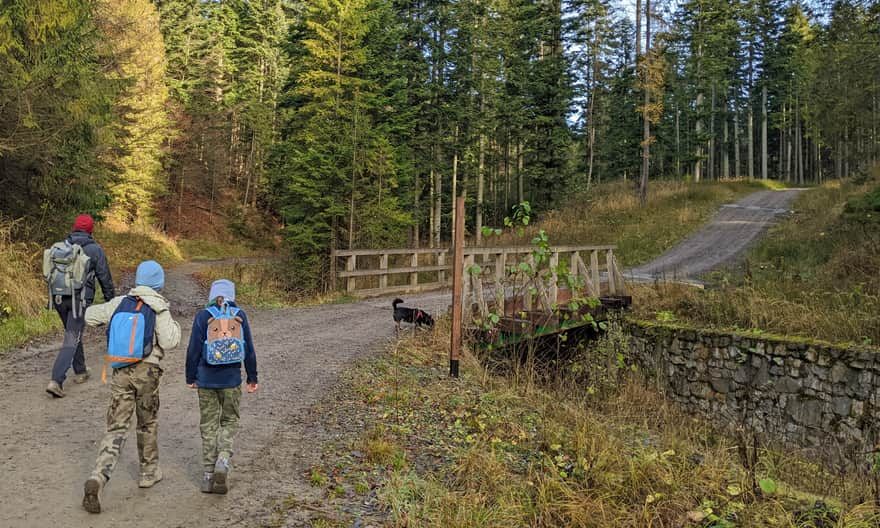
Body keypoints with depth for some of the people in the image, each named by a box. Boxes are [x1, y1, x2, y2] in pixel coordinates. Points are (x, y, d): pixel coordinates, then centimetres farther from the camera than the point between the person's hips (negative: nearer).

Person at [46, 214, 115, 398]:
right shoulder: (95, 249, -7)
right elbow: (105, 278, -2)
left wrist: (52, 297, 25)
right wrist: (111, 299, 9)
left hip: (59, 298, 5)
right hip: (80, 299, -5)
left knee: (73, 333, 22)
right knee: (72, 339, -3)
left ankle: (80, 371, 34)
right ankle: (56, 380, -14)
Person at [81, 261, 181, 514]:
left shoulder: (119, 303, 3)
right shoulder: (158, 309, -9)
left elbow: (89, 315, 15)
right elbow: (168, 342, -15)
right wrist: (173, 324, 2)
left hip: (121, 371, 3)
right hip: (147, 370, -2)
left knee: (116, 428, 4)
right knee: (148, 423, 18)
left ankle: (97, 478, -14)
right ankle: (149, 471, 31)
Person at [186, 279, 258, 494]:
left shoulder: (203, 316, -4)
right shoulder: (239, 316, -1)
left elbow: (194, 350, -3)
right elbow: (249, 349, 2)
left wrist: (190, 378, 9)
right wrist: (252, 378, 10)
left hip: (206, 380, 0)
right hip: (232, 379, 0)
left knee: (208, 424, 10)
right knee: (230, 421, 15)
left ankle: (209, 475, 15)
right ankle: (223, 459, -7)